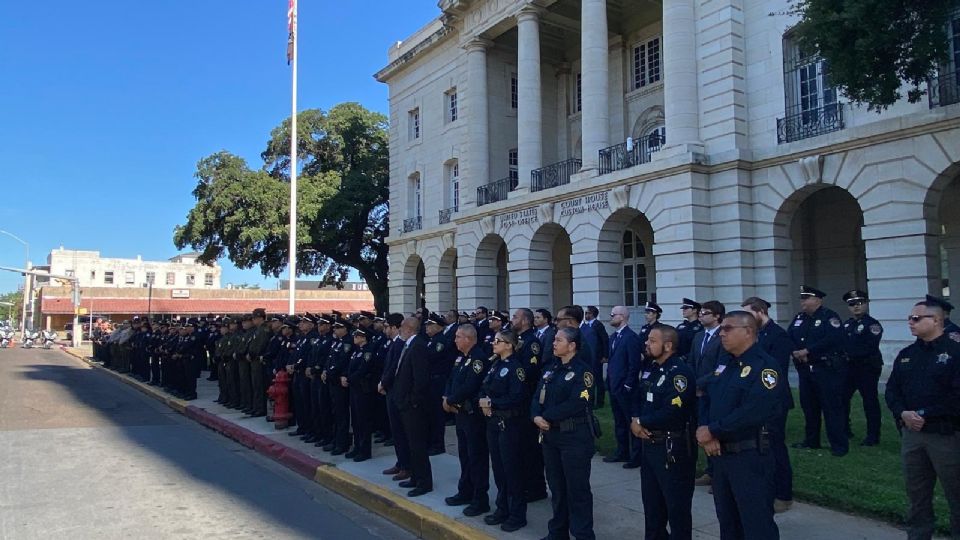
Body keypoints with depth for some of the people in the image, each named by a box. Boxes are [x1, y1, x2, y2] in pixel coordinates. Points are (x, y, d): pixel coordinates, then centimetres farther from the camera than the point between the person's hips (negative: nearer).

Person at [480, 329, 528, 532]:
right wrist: (483, 401, -6)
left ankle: (518, 515, 13)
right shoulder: (495, 365, 11)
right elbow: (485, 388, 14)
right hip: (493, 422, 8)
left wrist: (492, 403, -18)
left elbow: (517, 398, -22)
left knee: (512, 468, 1)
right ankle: (503, 509, 28)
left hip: (510, 423, -8)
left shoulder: (515, 367, -14)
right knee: (498, 467, 15)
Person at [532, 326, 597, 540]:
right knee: (556, 486, 17)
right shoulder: (551, 369, 12)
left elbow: (576, 404, -22)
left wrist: (547, 417, -17)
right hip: (550, 434, 7)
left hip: (574, 436, -7)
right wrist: (536, 416, -14)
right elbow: (537, 396, 7)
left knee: (577, 488, 1)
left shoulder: (582, 371, -11)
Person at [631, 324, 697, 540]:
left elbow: (671, 413, -28)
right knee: (651, 500, 20)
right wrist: (634, 420, -5)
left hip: (673, 448, -9)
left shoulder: (680, 372, -19)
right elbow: (638, 397, 16)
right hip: (650, 444, 9)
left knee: (676, 504, 5)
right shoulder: (653, 368, 11)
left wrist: (641, 422, -14)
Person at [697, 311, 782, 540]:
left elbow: (753, 411, -25)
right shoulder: (722, 365, 12)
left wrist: (712, 430, -18)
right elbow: (705, 401, 11)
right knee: (727, 521, 19)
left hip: (750, 457, -8)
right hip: (720, 455, 8)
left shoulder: (764, 365, -14)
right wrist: (706, 436, -8)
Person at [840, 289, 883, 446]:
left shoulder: (872, 324, -9)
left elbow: (870, 347, -19)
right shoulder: (846, 324, 14)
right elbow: (841, 343, 12)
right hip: (850, 367, 7)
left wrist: (851, 355, -18)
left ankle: (873, 436, 8)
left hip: (868, 367, -7)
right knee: (842, 397, 9)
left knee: (870, 401, -1)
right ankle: (844, 430, 22)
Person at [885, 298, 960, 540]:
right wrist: (902, 413, -8)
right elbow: (892, 389, 9)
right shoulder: (906, 354, 10)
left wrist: (924, 415, -17)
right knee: (916, 493, 15)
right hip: (911, 433, 6)